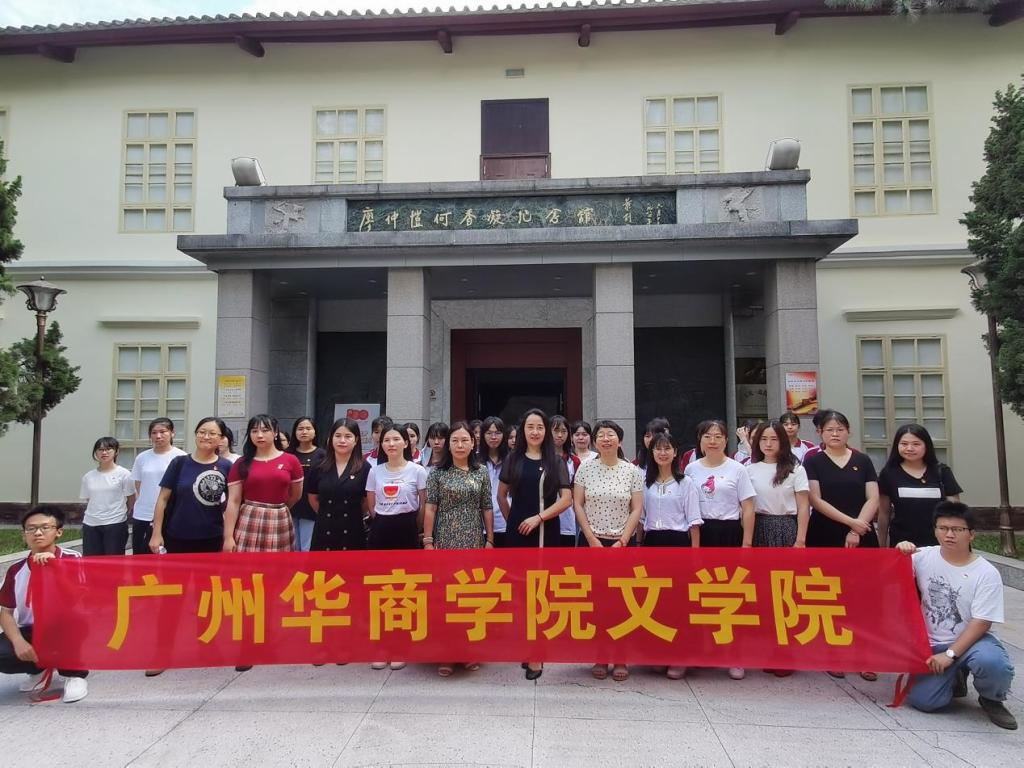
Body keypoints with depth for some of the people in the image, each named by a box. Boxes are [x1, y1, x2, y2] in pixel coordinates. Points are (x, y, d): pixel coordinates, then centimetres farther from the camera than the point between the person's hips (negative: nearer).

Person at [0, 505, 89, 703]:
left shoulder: (72, 560, -11)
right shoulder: (16, 570, 0)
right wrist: (18, 642, -14)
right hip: (30, 634, 4)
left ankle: (74, 674, -8)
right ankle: (38, 669, 11)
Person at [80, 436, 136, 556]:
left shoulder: (123, 474, -4)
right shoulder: (88, 476, 7)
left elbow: (131, 500, 2)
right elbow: (88, 500, 15)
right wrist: (96, 513, 8)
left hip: (115, 524, -4)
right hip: (90, 525, 4)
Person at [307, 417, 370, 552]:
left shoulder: (365, 468, -3)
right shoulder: (319, 467, 4)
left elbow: (368, 500, 4)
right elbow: (313, 498, 14)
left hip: (353, 532, -2)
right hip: (324, 532, 2)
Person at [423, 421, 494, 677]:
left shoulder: (481, 472, 6)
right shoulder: (438, 472, 1)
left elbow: (487, 509, 7)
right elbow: (430, 508, -2)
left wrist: (490, 540, 3)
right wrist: (428, 541, -7)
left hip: (473, 541, 2)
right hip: (445, 540, -1)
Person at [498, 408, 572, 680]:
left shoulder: (556, 462, 2)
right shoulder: (513, 459, 5)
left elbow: (566, 499, -5)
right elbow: (502, 495, 14)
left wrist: (538, 518, -12)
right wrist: (513, 521, 12)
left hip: (546, 532, -1)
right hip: (518, 532, 1)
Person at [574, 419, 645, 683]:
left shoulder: (632, 471, 1)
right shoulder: (586, 468, 1)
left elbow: (636, 510, 0)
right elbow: (577, 504, 0)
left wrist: (621, 541, -9)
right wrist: (592, 539, -7)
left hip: (622, 543, 0)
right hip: (592, 542, 0)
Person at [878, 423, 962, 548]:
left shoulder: (941, 472, 3)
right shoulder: (889, 473, 1)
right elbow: (884, 513, 6)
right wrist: (882, 547, 7)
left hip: (937, 545, 1)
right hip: (901, 545, 0)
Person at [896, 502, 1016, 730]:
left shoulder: (987, 573, -11)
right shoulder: (923, 557, -4)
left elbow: (981, 623, -13)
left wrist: (950, 654, -20)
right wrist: (900, 553, -15)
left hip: (972, 640, -2)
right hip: (932, 644, 2)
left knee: (992, 662, -37)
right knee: (922, 700, -16)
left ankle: (992, 700, 0)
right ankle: (955, 678, 19)